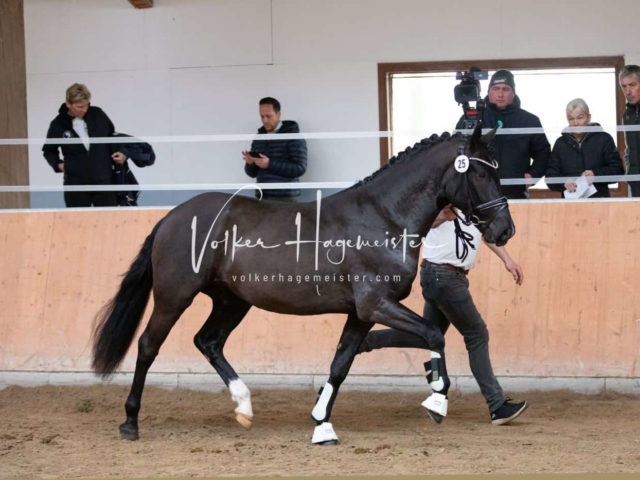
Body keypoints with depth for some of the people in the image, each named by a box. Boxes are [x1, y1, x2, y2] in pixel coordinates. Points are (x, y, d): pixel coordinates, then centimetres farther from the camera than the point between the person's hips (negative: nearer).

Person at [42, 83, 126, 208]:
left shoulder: (97, 114, -1)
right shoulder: (58, 125, -4)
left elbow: (113, 136, 15)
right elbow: (49, 151, 12)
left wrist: (121, 153, -1)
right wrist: (58, 164, -5)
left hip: (103, 181, 1)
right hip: (76, 183, -1)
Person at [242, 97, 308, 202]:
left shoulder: (293, 136, -3)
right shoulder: (258, 138, 14)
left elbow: (300, 168, -12)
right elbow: (252, 173, 17)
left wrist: (270, 164, -18)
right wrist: (250, 163, -6)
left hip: (285, 198, -5)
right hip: (262, 197, 5)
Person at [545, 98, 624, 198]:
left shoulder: (603, 139, 5)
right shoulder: (561, 143, 12)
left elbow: (617, 170, 0)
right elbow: (551, 175, 7)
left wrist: (596, 174, -17)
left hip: (599, 198, -2)